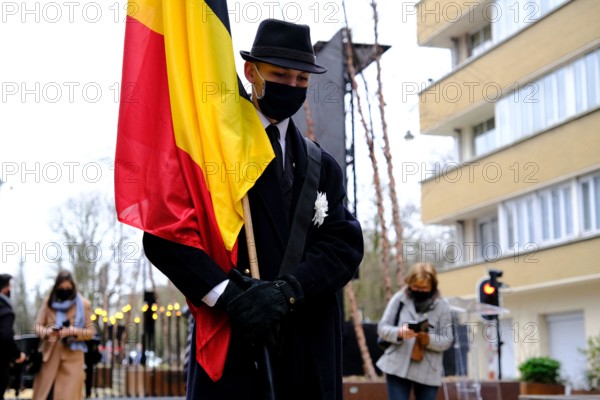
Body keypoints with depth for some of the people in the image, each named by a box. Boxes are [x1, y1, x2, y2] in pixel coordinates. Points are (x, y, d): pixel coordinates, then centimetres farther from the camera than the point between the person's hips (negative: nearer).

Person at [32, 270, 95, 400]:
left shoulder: (84, 304, -1)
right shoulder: (48, 302, 6)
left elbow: (91, 331, 1)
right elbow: (38, 325, 7)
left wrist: (73, 331, -17)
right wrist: (47, 332, -16)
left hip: (72, 358, -2)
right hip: (49, 356, 2)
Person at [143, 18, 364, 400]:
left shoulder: (323, 166, 15)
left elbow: (345, 244, 2)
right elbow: (163, 235, -7)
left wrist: (287, 290, -15)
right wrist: (227, 293, -19)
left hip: (311, 353, 4)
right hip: (230, 344, -4)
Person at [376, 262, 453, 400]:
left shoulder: (442, 307, 0)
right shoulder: (399, 299, -2)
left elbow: (447, 340, -2)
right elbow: (382, 327, -1)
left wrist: (428, 339, -24)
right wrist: (399, 332, -23)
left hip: (428, 372, 1)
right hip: (398, 366, -1)